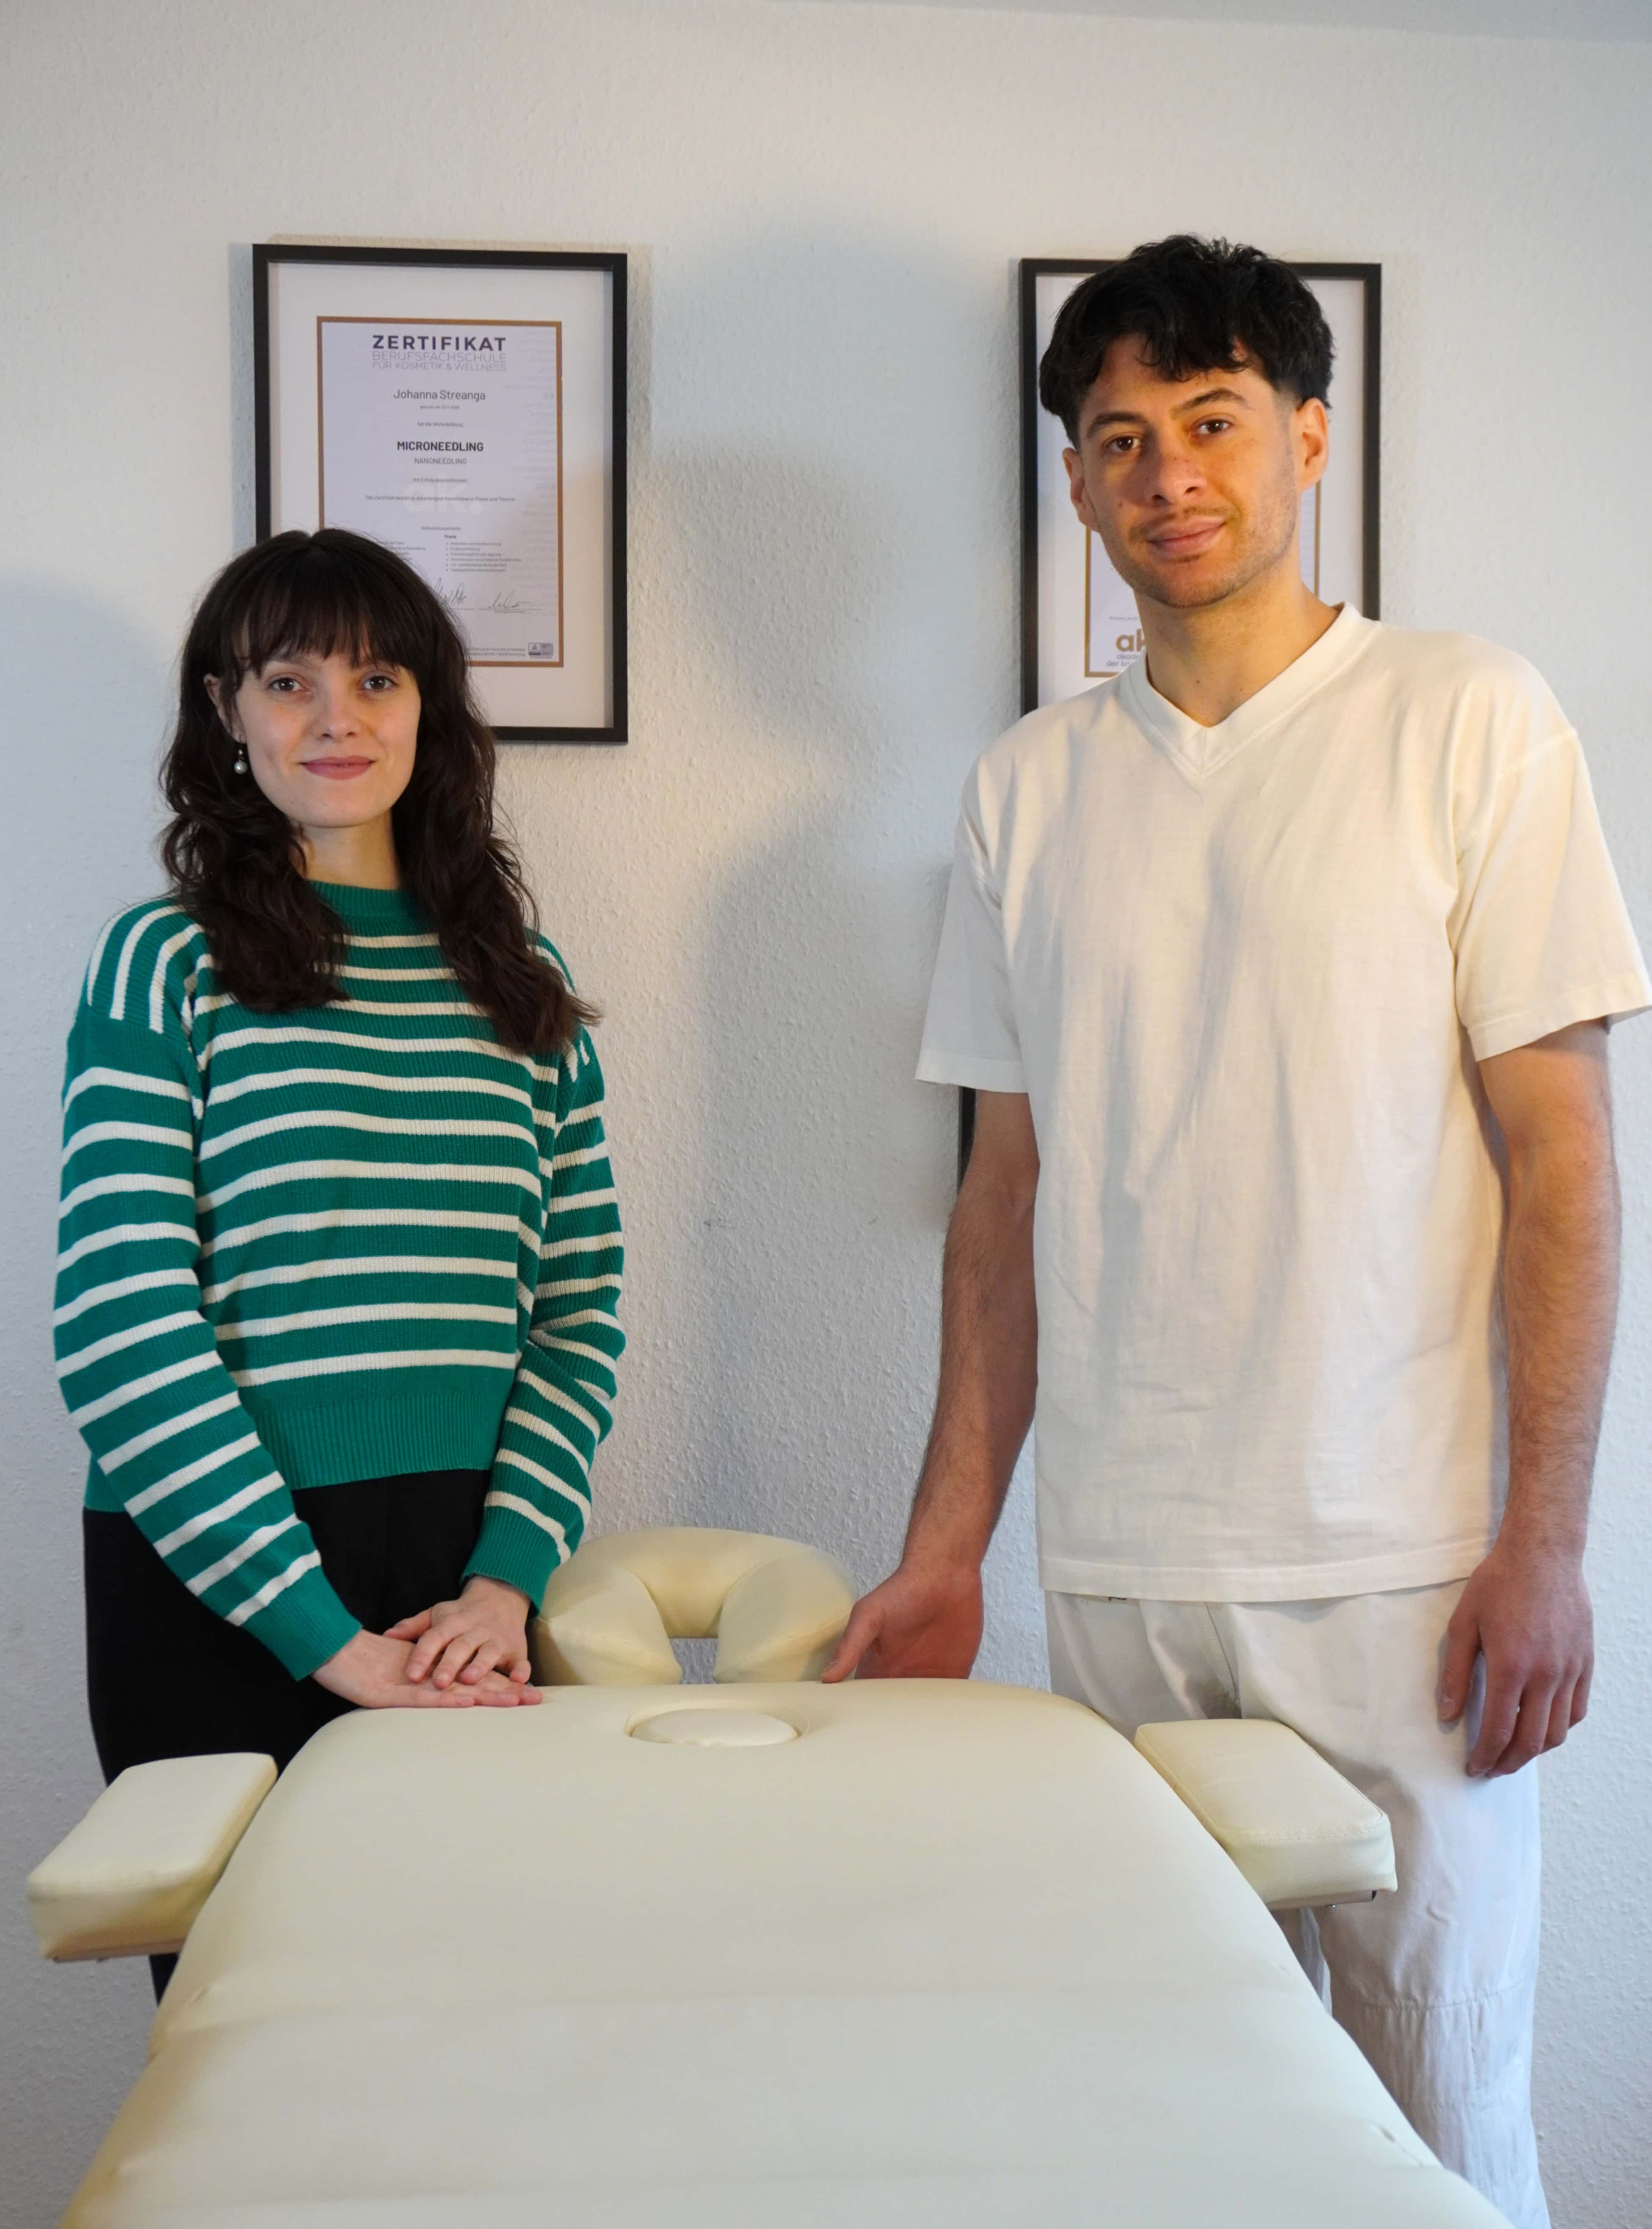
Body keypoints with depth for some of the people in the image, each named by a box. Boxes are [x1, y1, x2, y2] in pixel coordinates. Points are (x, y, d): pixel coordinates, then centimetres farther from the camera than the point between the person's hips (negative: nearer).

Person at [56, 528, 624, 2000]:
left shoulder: (525, 987, 10)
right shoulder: (166, 967, -1)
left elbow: (584, 1311, 6)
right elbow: (123, 1338, -9)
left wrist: (505, 1580, -8)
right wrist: (328, 1636, -14)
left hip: (468, 1598, 3)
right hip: (220, 1598, -3)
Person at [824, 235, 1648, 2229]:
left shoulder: (1465, 720, -1)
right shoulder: (1029, 785, 9)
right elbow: (1010, 1188, 11)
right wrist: (946, 1548, 8)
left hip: (1399, 1573, -3)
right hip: (1115, 1576, 3)